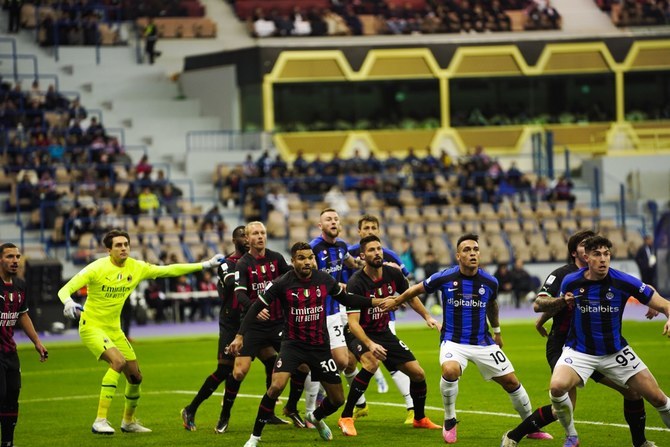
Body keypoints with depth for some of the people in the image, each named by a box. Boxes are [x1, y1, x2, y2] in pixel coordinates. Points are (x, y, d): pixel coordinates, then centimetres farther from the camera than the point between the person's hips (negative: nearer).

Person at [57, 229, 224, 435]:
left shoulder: (136, 268, -3)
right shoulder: (97, 268, -19)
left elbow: (168, 270, 7)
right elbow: (65, 289, -22)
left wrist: (205, 265, 5)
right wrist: (68, 303, -46)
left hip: (114, 329, 7)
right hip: (91, 327, -7)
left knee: (135, 376, 9)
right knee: (118, 361, -30)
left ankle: (129, 421, 35)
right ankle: (100, 421, -27)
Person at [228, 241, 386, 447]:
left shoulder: (325, 280, -5)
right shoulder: (282, 284, -13)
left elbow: (347, 299, 13)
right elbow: (256, 307, -6)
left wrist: (376, 302, 8)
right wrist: (240, 336, -12)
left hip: (320, 346, 3)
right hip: (293, 344, -3)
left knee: (337, 399, 7)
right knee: (276, 386, -27)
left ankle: (315, 418, 43)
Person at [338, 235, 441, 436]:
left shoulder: (393, 274, -7)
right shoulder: (356, 283, -24)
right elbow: (353, 322, -29)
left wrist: (427, 316, 8)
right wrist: (369, 344, -43)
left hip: (384, 332, 6)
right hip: (361, 334, -6)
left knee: (418, 374, 3)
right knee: (372, 363, -37)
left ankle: (420, 419, 30)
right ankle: (346, 418, -28)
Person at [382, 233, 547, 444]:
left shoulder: (490, 282, -5)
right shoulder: (444, 278, -12)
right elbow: (417, 289, 7)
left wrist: (496, 330, 31)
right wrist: (396, 301, 18)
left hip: (483, 343, 3)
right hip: (454, 341, -3)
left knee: (511, 381, 2)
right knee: (450, 371, -33)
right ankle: (449, 422, -9)